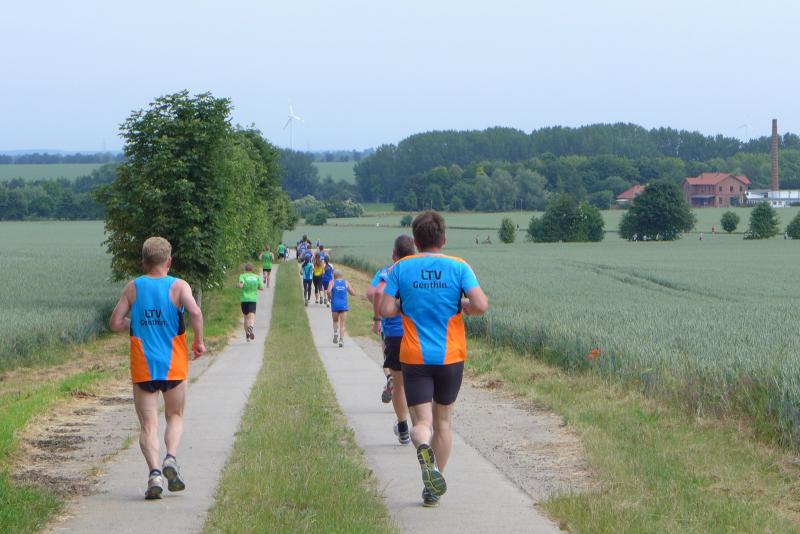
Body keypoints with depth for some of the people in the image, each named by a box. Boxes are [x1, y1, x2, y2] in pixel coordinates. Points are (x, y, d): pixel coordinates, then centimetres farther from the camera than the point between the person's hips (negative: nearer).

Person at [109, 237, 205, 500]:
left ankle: (154, 472, -17)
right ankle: (171, 458, -7)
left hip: (143, 368, 0)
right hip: (174, 367, 0)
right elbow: (195, 312, -20)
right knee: (175, 416, 18)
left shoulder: (133, 288, 2)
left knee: (148, 423, 2)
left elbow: (115, 323, 0)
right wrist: (199, 341, -5)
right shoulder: (179, 286, -3)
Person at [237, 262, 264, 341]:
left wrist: (237, 285, 5)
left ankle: (247, 336, 15)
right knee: (252, 318, -10)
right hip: (253, 299, 0)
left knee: (246, 318, 15)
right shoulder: (256, 277, 8)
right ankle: (251, 327, -43)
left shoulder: (243, 276, -1)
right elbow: (261, 288, 10)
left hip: (244, 299, 0)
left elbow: (241, 285, -17)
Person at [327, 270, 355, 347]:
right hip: (344, 306, 0)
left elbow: (328, 291, -16)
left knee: (335, 321, 22)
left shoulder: (332, 282, 2)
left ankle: (335, 332, -3)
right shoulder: (346, 282, 6)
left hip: (335, 305, 0)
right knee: (342, 324, 4)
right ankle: (341, 339, -9)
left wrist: (329, 297, 4)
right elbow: (353, 293, 4)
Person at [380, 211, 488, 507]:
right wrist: (463, 307, 7)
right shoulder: (459, 267, -4)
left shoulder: (401, 268, -2)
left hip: (414, 358, -1)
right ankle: (433, 489, 21)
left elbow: (385, 309, -7)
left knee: (422, 423, -3)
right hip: (450, 357, 1)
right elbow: (481, 305, -15)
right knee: (443, 421, 16)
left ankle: (424, 448, -39)